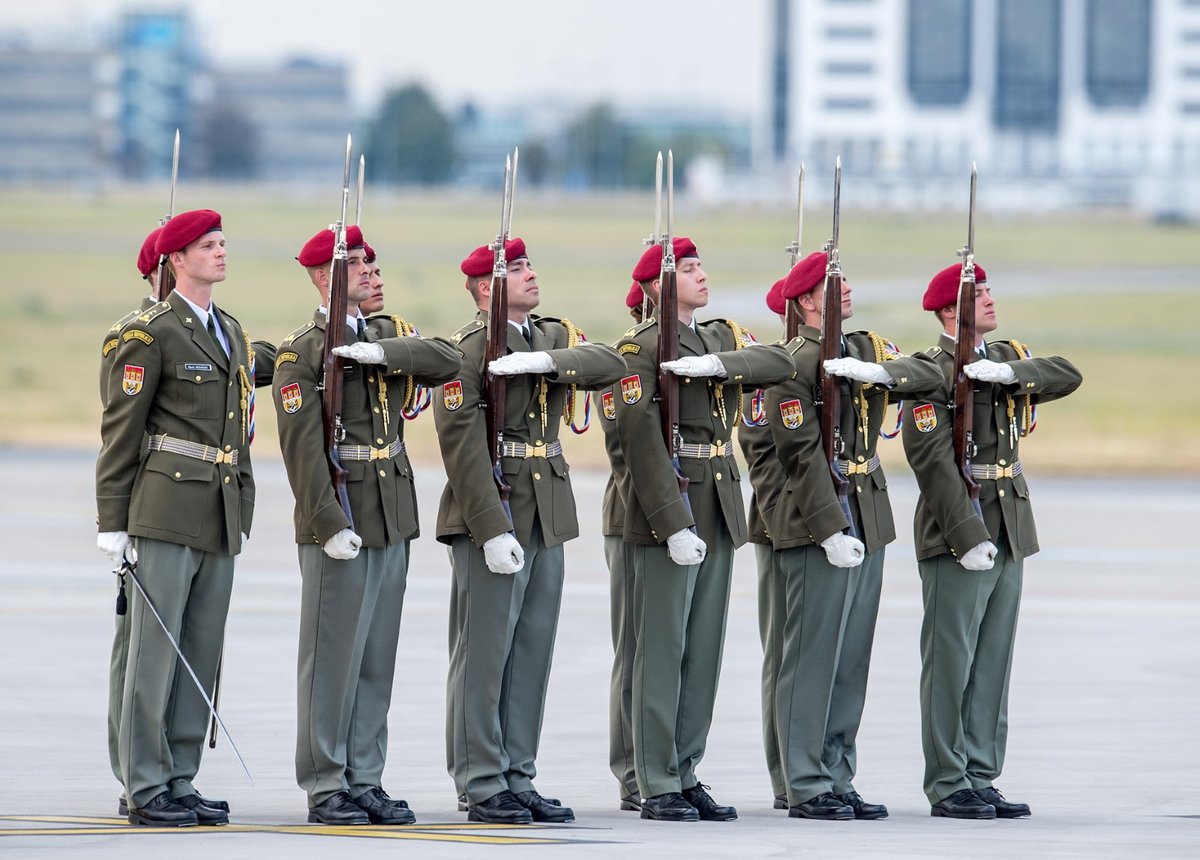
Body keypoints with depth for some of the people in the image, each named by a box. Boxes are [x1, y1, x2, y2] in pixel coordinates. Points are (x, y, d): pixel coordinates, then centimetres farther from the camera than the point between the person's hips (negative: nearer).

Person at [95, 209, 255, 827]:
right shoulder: (150, 334, -6)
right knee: (155, 649, -5)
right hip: (165, 512, -7)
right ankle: (146, 790, -2)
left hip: (220, 516, 7)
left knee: (202, 654, 7)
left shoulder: (232, 334, 17)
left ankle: (180, 782, 12)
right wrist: (111, 522, -10)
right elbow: (120, 429, -7)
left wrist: (242, 514, 18)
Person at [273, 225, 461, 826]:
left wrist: (380, 351, -17)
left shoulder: (387, 335, 13)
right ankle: (325, 789, 2)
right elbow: (302, 444, -14)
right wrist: (330, 524, -21)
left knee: (377, 657, 9)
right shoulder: (300, 352, -7)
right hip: (340, 520, -6)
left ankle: (365, 781, 15)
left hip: (393, 518, 7)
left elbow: (447, 361, -4)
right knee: (332, 656, -3)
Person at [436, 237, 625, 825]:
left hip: (547, 519, 7)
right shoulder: (468, 349, -9)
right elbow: (461, 443, -16)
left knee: (532, 653, 9)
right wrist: (492, 531, -21)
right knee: (483, 655, -4)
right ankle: (482, 789, 0)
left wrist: (543, 359, -21)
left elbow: (609, 366, -5)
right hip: (490, 517, -7)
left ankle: (518, 781, 15)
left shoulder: (553, 338, 13)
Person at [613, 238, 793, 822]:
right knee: (663, 648, -5)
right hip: (669, 510, -7)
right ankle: (658, 789, -2)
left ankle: (686, 776, 14)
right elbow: (639, 434, -15)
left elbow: (779, 364, -3)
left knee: (705, 648, 8)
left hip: (721, 509, 7)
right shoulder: (641, 347, -7)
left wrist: (717, 362, -21)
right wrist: (674, 523, -21)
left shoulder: (724, 339, 15)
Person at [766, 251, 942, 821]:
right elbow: (802, 453, -15)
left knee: (852, 659, 10)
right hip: (817, 525, -8)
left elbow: (929, 377, 0)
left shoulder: (867, 349, 14)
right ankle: (807, 789, -2)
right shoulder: (794, 363, -10)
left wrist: (877, 370, -18)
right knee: (813, 656, -5)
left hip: (868, 522, 8)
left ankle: (839, 780, 16)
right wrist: (832, 530, -19)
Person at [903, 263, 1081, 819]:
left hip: (1009, 533, 7)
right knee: (950, 663, -3)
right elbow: (932, 459, -17)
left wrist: (1011, 372, -16)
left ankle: (981, 779, 15)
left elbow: (1068, 377, 0)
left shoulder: (1008, 359, 14)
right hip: (957, 536, -7)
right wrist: (969, 538, -20)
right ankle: (948, 788, 1)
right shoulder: (931, 372, -10)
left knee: (993, 663, 10)